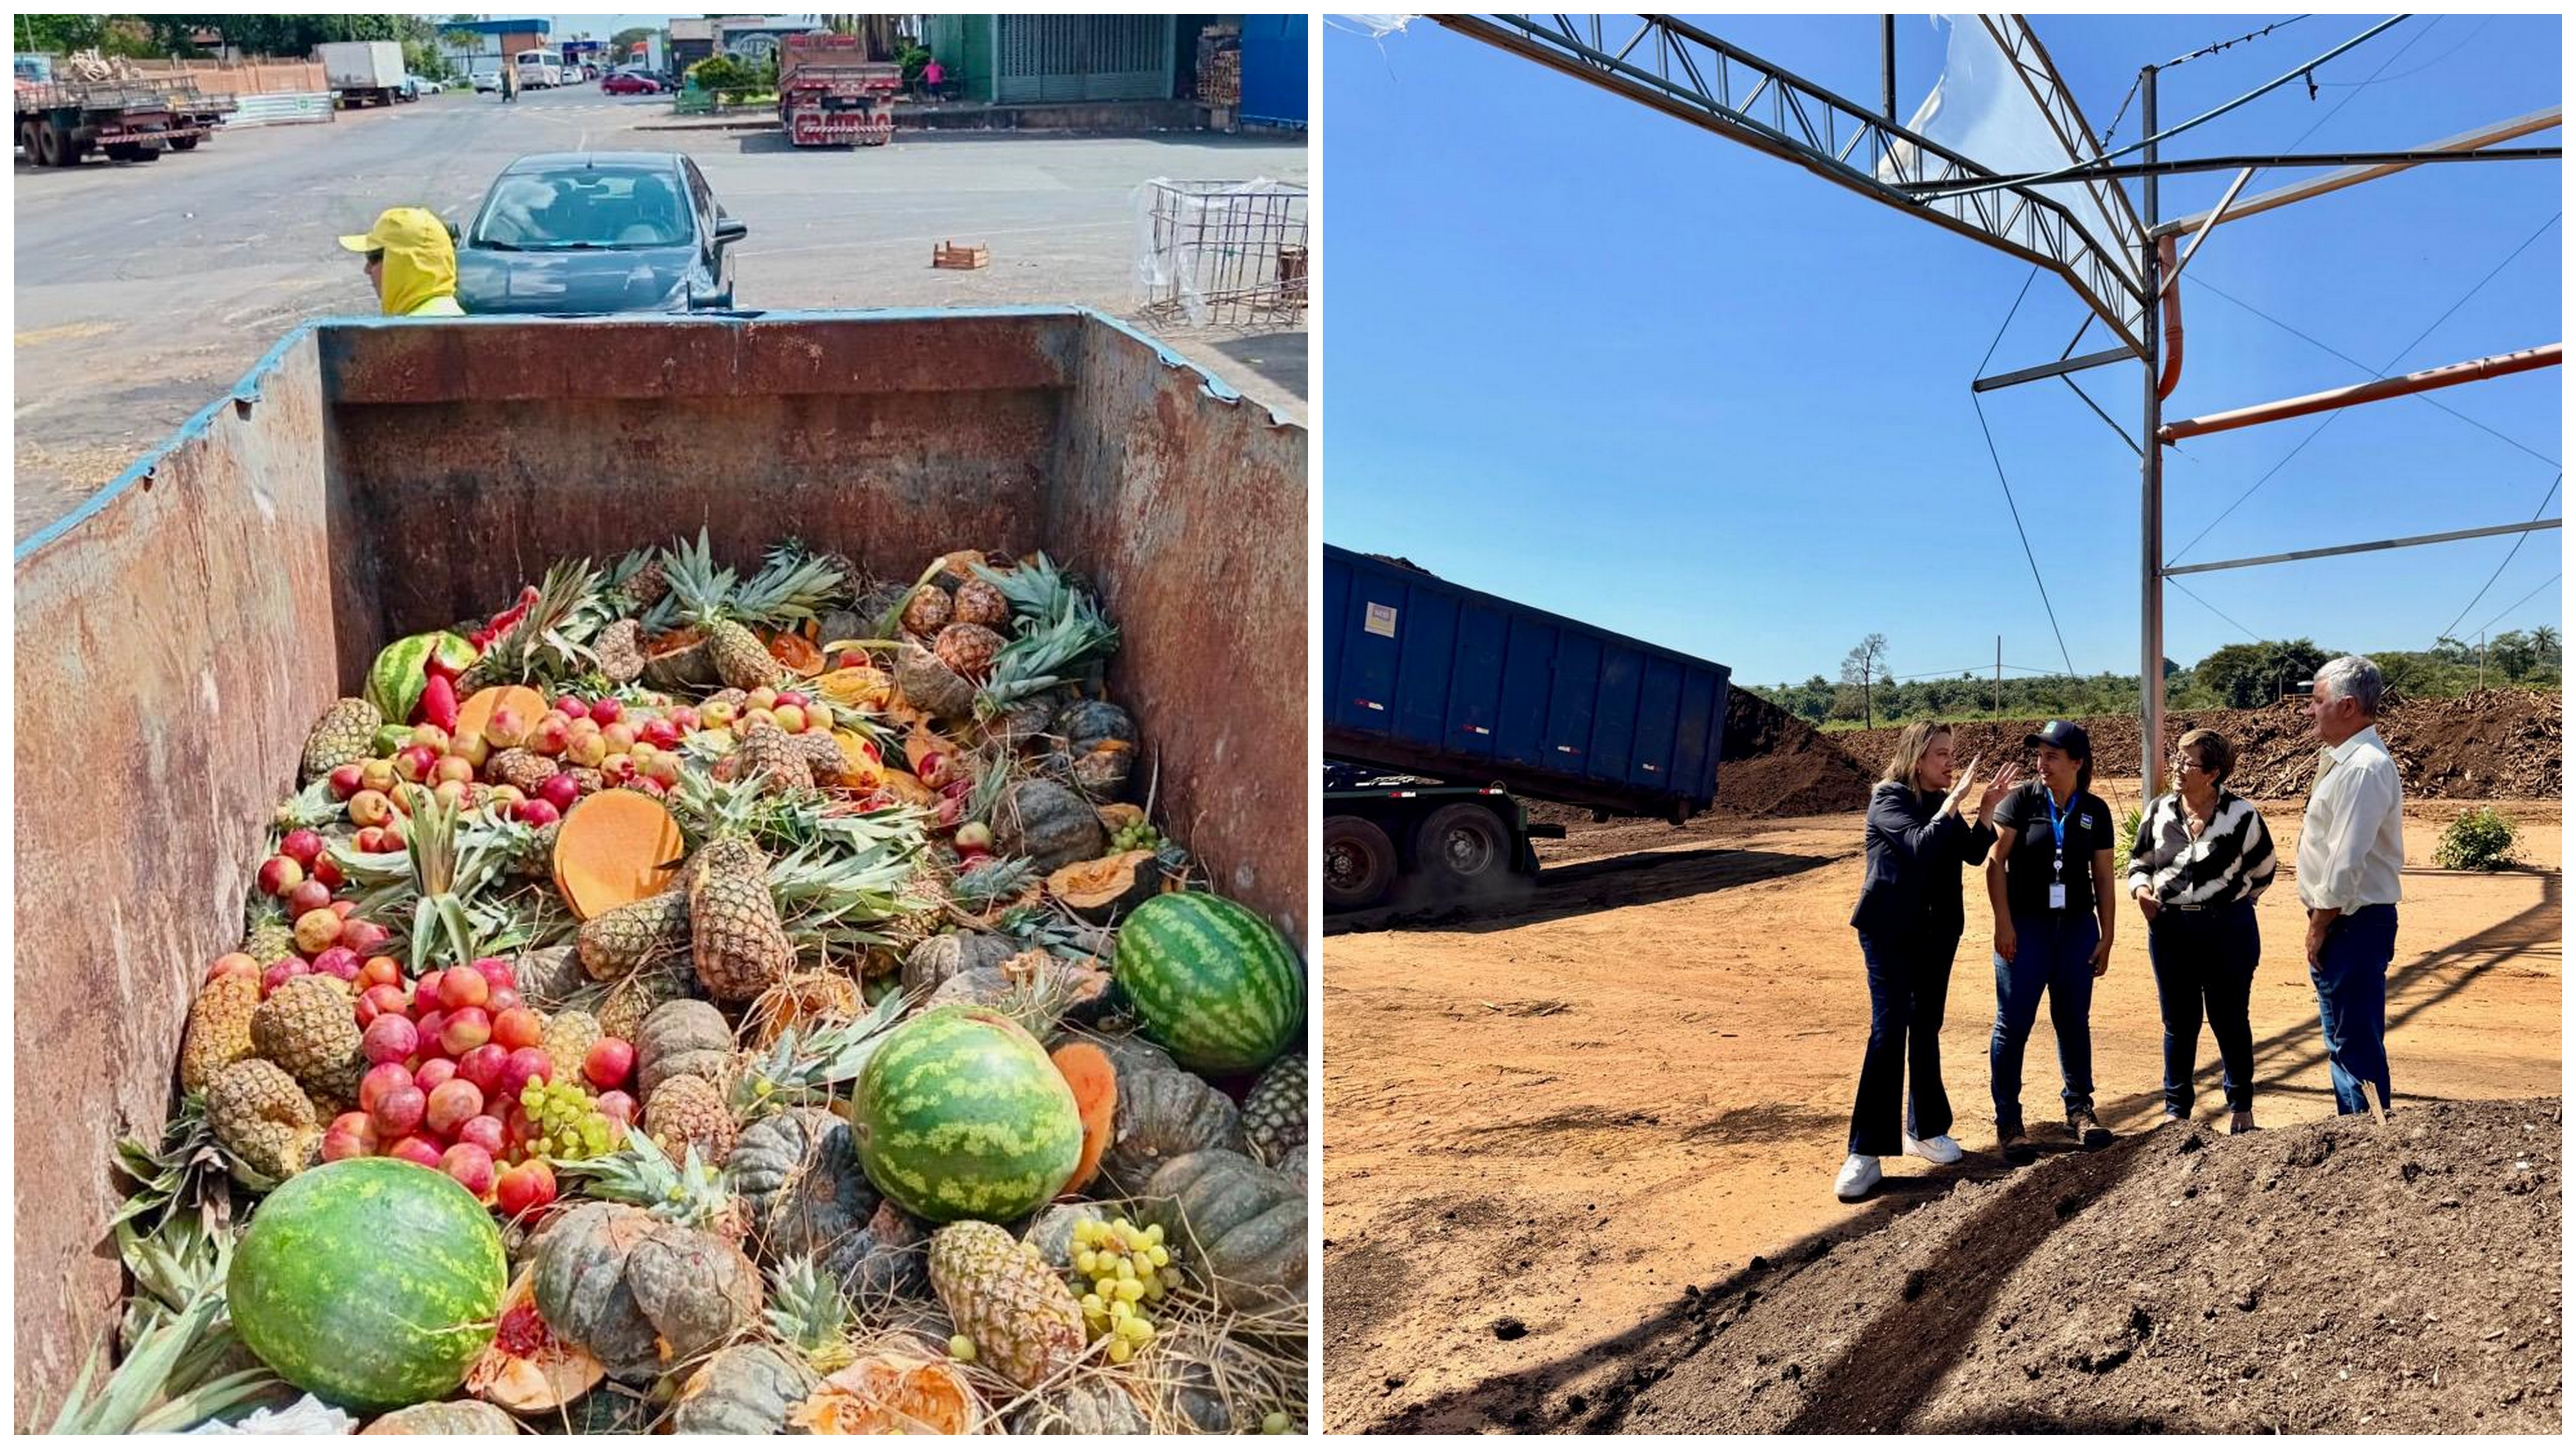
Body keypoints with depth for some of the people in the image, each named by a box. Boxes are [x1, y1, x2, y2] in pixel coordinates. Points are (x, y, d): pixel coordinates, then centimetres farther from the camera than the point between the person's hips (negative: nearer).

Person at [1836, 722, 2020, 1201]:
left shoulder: (1941, 802, 9)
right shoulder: (1889, 798, -12)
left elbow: (1974, 852, 2)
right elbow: (1921, 846, -26)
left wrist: (1988, 806, -11)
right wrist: (1955, 799, -24)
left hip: (1937, 932, 7)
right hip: (1889, 932, -7)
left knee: (1927, 1028, 11)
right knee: (1889, 1031, -13)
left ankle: (1924, 1130, 23)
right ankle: (1866, 1153, -12)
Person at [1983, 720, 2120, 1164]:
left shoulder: (2095, 811, 4)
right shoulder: (2021, 801, -4)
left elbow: (2104, 877, 8)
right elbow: (1996, 862, -6)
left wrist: (2106, 937, 6)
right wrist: (2003, 923, -11)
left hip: (2077, 927, 3)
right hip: (2025, 926, -3)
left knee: (2074, 1020, 10)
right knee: (2013, 1024, -2)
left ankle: (2079, 1109, 25)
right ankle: (2008, 1121, 7)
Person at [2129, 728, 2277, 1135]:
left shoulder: (2242, 815, -7)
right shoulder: (2159, 811, 1)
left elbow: (2263, 869, 7)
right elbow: (2139, 862, 13)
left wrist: (2235, 903, 5)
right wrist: (2141, 891, -6)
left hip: (2229, 928, -2)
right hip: (2170, 929, 2)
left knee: (2230, 1021, 9)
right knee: (2179, 1023, 10)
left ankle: (2241, 1107, 25)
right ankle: (2176, 1108, 21)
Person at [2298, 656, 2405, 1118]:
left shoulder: (2364, 768, -20)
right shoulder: (2343, 760, 13)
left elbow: (2348, 861, -24)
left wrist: (2319, 926, -16)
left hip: (2353, 924, -11)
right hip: (2341, 922, 11)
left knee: (2357, 1044, -4)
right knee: (2344, 1040, 19)